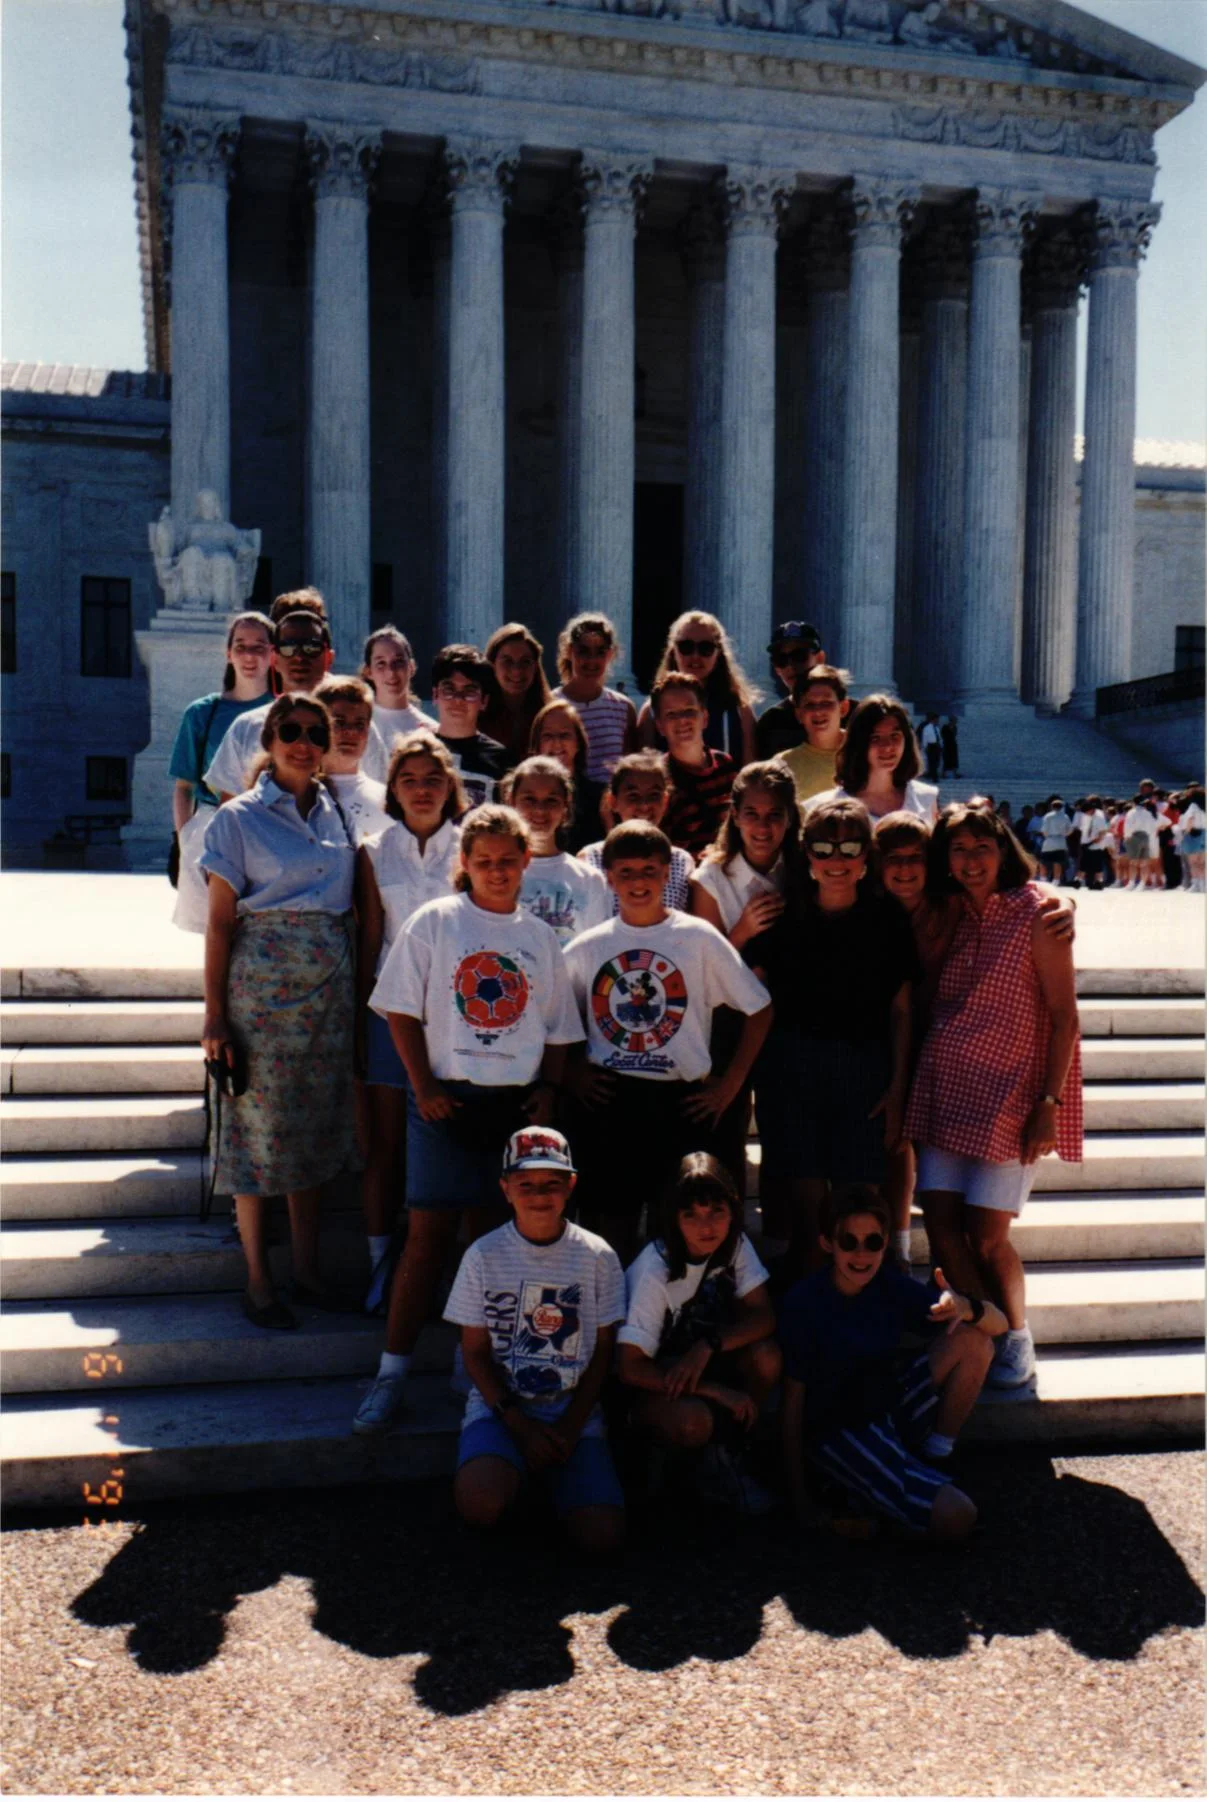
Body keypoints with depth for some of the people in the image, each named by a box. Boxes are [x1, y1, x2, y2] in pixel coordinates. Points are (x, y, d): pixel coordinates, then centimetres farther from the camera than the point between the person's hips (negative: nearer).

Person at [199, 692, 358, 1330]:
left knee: (317, 1127, 10)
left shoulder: (336, 812, 9)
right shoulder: (240, 818, -3)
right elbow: (220, 921, -4)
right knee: (257, 1128, 1)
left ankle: (307, 1270, 22)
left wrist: (359, 982, 6)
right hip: (262, 985, -4)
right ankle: (258, 1280, 13)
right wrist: (215, 1014, -9)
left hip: (330, 989, 4)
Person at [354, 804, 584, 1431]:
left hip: (517, 1102, 3)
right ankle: (392, 1372, 5)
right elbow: (401, 1010, -1)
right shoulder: (434, 921, 1)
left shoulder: (540, 936, 11)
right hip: (448, 1097, -3)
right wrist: (424, 1086, -9)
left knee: (494, 1233, 9)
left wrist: (547, 1091, 2)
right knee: (429, 1232, -4)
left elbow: (557, 1028, 15)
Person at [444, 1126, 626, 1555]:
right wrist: (520, 1425, -10)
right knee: (479, 1506, -30)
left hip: (575, 1413, 1)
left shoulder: (597, 1256, 0)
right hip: (499, 1407, -1)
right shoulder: (484, 1256, -2)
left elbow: (603, 1351, 4)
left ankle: (553, 1482, 13)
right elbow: (475, 1353, 0)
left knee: (602, 1536, -18)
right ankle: (510, 1472, 6)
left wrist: (569, 1427, -7)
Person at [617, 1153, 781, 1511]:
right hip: (652, 1382, -5)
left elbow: (763, 1316, -14)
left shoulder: (735, 1245, -12)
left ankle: (728, 1454, -2)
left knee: (766, 1355, -24)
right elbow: (630, 1369, -26)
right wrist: (717, 1392, -26)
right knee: (692, 1421, -36)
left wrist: (708, 1346, -32)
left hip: (703, 1362, 5)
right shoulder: (654, 1271, -27)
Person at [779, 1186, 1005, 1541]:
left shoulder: (891, 1287, -2)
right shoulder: (802, 1304, -16)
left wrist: (967, 1308, -27)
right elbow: (793, 1402, -13)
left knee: (973, 1339, -10)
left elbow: (999, 1324, -2)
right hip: (837, 1433, -7)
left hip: (892, 1412, 7)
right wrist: (801, 1502, -13)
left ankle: (932, 1459, 1)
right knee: (956, 1517, -26)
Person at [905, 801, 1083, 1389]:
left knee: (987, 1235, -2)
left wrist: (1050, 1105, -14)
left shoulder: (1036, 914, -8)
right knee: (942, 1225, 2)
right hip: (944, 1091, 5)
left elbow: (1065, 1015, -9)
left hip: (1008, 1095, -5)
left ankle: (1017, 1342, 21)